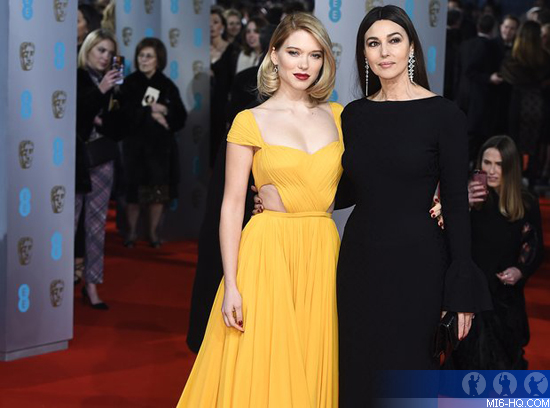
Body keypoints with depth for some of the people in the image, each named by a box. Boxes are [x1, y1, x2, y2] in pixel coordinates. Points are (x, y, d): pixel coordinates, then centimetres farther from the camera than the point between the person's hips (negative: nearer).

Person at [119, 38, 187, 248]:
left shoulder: (167, 86, 6)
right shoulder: (129, 83, 2)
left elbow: (180, 118, 4)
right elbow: (125, 113, -9)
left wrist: (163, 113, -13)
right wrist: (150, 112, -13)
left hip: (161, 146, 1)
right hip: (135, 144, -1)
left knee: (158, 191, 2)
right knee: (134, 191, -2)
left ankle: (153, 231, 14)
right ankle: (132, 232, 10)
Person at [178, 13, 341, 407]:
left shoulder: (336, 116, 10)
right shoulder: (251, 122, -1)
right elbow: (232, 205, -3)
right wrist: (231, 285, -11)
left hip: (324, 252, 3)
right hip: (268, 252, -3)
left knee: (313, 371, 7)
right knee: (259, 372, -1)